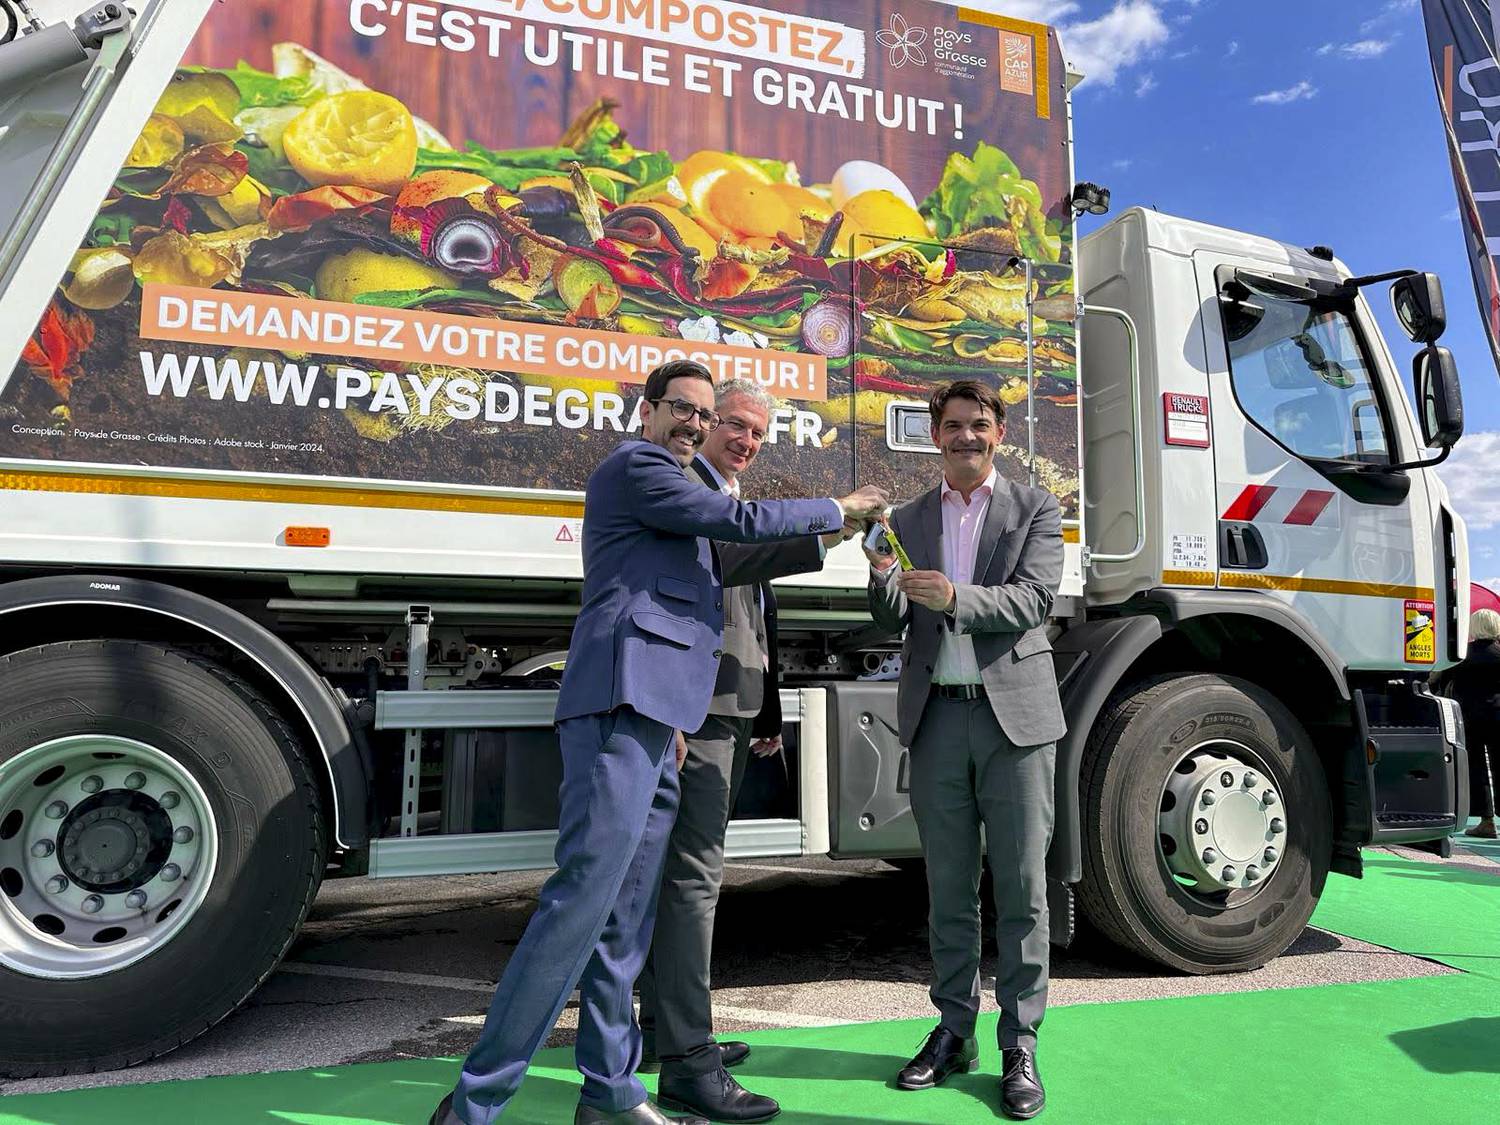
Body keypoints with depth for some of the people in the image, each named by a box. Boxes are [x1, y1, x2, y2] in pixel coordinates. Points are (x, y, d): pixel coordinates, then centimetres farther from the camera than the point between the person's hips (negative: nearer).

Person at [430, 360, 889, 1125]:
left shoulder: (670, 487, 29)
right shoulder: (635, 465, 0)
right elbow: (742, 521, -6)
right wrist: (836, 509, 7)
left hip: (653, 723, 10)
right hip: (623, 706, -10)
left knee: (626, 916, 10)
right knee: (582, 900, -14)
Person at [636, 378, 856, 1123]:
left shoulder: (735, 501, 22)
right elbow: (711, 560, -27)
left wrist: (766, 713, 23)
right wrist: (821, 534, -33)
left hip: (727, 709, 10)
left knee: (681, 868, 15)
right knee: (694, 872, -10)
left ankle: (666, 1027, 27)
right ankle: (687, 1063, -5)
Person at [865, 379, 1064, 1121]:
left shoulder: (1035, 509, 6)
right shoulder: (909, 519, 12)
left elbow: (1032, 601, -8)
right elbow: (892, 622, 6)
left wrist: (955, 598, -23)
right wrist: (883, 578, -16)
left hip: (1015, 713, -2)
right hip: (937, 717, 3)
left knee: (1021, 887, 2)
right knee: (947, 886, 11)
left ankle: (1020, 1048, 14)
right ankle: (954, 1031, 24)